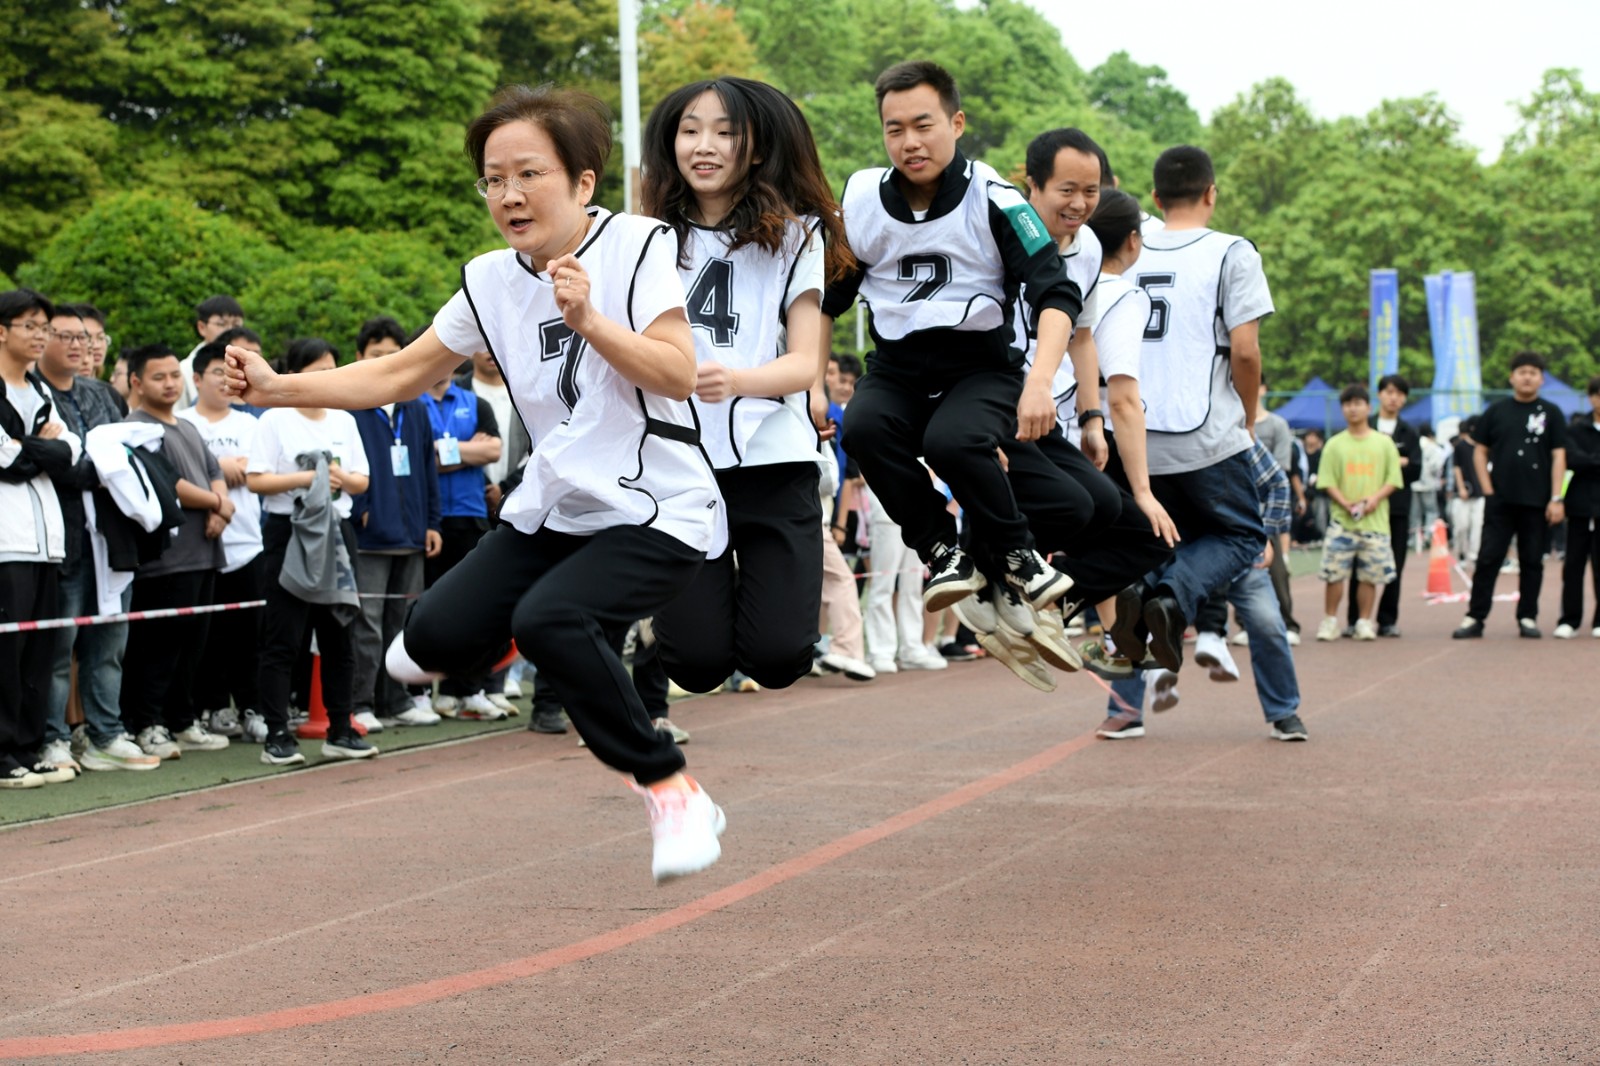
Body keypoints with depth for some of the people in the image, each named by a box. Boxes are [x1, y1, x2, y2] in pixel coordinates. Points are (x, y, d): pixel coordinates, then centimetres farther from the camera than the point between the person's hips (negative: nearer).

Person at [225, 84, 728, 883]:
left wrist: (587, 320, -30)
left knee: (548, 620, -30)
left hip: (657, 514, -5)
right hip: (552, 510, 6)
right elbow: (400, 375, 12)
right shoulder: (490, 281, 5)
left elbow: (679, 375, -18)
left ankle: (673, 793, -15)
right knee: (436, 637, -11)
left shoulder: (637, 245, -10)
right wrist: (277, 389, 3)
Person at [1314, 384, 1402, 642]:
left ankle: (1365, 622, 12)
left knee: (1370, 574, 2)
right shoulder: (1335, 445, 6)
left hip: (1375, 521, 0)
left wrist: (1375, 498, -12)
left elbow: (1393, 480, 6)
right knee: (1333, 572, -6)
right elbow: (1327, 482, 2)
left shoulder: (1384, 443, 8)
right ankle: (1330, 620, 5)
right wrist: (1346, 504, -13)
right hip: (1342, 521, 0)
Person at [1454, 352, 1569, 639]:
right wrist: (1488, 490, -1)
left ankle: (1527, 618, 13)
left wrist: (1556, 499, -6)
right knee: (1488, 559, -2)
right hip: (1499, 500, 0)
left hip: (1536, 503, 0)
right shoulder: (1496, 411, 6)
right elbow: (1480, 452, 9)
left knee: (1532, 561, 6)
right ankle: (1475, 617, 0)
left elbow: (1558, 457, 1)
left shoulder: (1551, 413, 4)